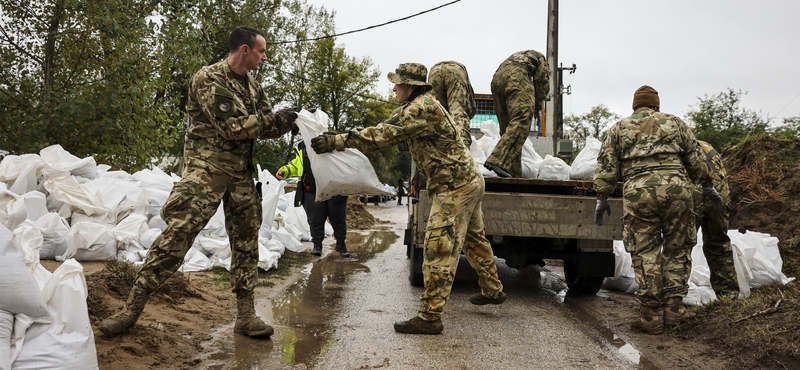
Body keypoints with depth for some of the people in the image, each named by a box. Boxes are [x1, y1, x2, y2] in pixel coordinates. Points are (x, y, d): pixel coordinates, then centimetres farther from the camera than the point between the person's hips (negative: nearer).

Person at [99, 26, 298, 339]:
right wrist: (276, 120, -12)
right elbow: (233, 127, -20)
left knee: (246, 240, 5)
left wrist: (286, 122, -5)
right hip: (207, 170, -7)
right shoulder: (209, 79, -11)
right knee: (177, 233, -14)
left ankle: (246, 315, 12)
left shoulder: (253, 86, 14)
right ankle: (133, 306, -6)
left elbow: (264, 126, 16)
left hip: (242, 173, 8)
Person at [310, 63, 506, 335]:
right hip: (469, 180, 11)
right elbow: (391, 133, 16)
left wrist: (336, 141, -25)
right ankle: (492, 290, 40)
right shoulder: (425, 106, 14)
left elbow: (383, 135, -27)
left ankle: (430, 317, -7)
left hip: (454, 187, -11)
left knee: (439, 250, -10)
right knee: (473, 240, 24)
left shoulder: (421, 109, -20)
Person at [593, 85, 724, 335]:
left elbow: (606, 166, 10)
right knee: (677, 249, 13)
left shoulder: (619, 129, 18)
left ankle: (651, 317, 4)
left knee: (646, 254, 3)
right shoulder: (675, 123, 21)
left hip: (638, 192, -1)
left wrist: (602, 197, 12)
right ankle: (674, 307, 9)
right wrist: (708, 187, 31)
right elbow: (695, 160, 21)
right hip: (676, 188, 1)